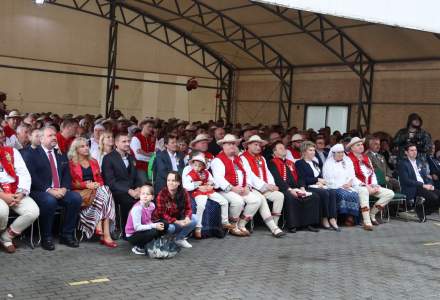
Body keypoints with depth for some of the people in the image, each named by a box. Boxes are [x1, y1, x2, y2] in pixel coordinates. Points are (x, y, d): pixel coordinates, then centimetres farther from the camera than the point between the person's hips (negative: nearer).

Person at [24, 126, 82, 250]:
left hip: (61, 191, 5)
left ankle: (66, 235, -11)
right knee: (50, 201, -36)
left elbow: (67, 175, 12)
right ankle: (46, 238, -18)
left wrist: (64, 188, -9)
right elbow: (32, 177, -8)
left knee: (76, 198, -23)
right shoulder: (32, 155, 3)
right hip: (40, 192, -5)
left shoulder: (61, 156, 20)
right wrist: (49, 190, -19)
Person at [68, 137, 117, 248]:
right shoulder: (71, 163, 6)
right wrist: (86, 185, -17)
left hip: (96, 189, 4)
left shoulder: (93, 162, 23)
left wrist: (98, 184, -5)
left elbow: (100, 179, 18)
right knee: (101, 194, -32)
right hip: (80, 193, -4)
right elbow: (72, 183, -3)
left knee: (105, 191, -31)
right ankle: (105, 235, -34)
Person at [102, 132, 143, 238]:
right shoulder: (108, 158, -2)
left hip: (132, 191, 6)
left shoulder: (131, 157, 20)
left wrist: (138, 188, -4)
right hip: (116, 192, -5)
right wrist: (128, 191, -21)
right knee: (130, 200, -34)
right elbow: (110, 182, -11)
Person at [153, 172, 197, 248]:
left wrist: (187, 217, -32)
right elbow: (161, 214, -21)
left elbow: (188, 208, -7)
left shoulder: (184, 193, -12)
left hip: (178, 219, 5)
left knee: (194, 219, -16)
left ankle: (180, 239, 3)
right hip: (163, 221, -4)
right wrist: (177, 222, -31)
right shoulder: (162, 194, -23)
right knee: (170, 227, -36)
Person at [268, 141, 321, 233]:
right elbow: (278, 179, -10)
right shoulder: (273, 163, 3)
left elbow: (298, 177, 17)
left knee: (314, 197, -13)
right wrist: (289, 189, -21)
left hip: (296, 189, 7)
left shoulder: (291, 163, 26)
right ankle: (292, 225, -28)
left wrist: (302, 187, -3)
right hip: (283, 189, -7)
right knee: (291, 198, -39)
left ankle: (309, 223, -11)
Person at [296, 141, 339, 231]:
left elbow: (321, 177, 19)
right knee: (325, 193, -32)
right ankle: (324, 219, -21)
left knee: (332, 192, -25)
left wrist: (320, 182, -5)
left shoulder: (315, 163, 28)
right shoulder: (299, 163, 5)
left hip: (318, 186, 6)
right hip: (308, 187, -6)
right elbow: (303, 179, -9)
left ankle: (332, 219, -32)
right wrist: (318, 180, -7)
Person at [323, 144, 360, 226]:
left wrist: (349, 183, -8)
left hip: (348, 187, 4)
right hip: (334, 188, -3)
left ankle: (352, 217, -28)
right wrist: (341, 186, -12)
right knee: (343, 194, -34)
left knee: (354, 194, -28)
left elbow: (352, 176, 14)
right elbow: (329, 180, -3)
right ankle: (346, 216, -28)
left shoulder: (348, 162, 21)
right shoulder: (328, 163, 7)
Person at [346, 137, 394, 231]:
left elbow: (372, 173, 16)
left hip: (370, 186, 8)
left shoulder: (366, 158, 20)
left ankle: (371, 214, 1)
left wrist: (374, 185, -3)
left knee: (390, 193, -5)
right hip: (358, 187, -8)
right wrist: (366, 186, -20)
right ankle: (367, 222, -39)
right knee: (364, 191, -42)